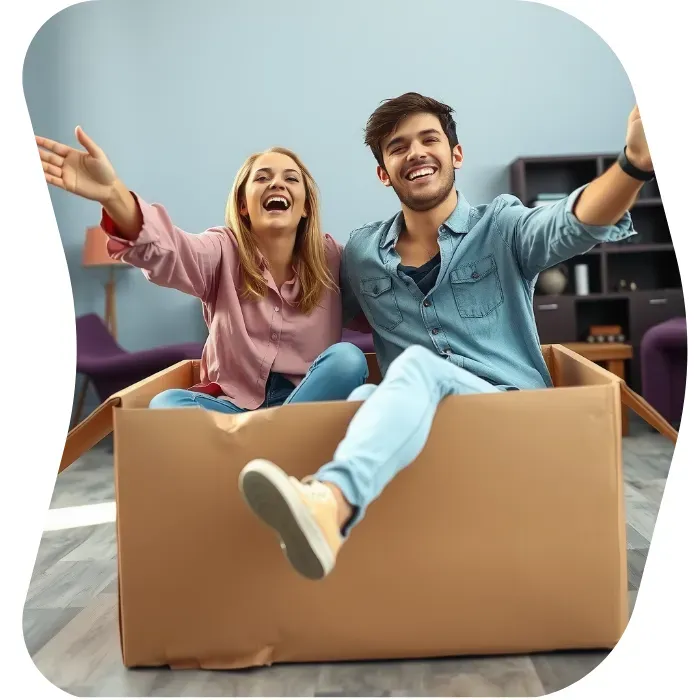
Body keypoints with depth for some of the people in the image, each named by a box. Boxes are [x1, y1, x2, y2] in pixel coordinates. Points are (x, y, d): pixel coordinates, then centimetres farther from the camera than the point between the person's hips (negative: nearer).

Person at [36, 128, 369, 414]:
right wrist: (113, 194, -48)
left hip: (312, 398, 1)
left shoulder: (330, 257, -1)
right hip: (234, 401, 0)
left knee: (347, 357, -28)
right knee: (166, 403, -27)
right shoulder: (223, 251, -7)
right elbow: (167, 250, -29)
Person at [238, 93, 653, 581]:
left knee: (417, 365, -33)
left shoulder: (502, 227, 0)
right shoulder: (360, 256, 9)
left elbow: (576, 224, -22)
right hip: (421, 419, 4)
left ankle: (330, 497, -55)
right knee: (362, 397, -28)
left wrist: (636, 160, -41)